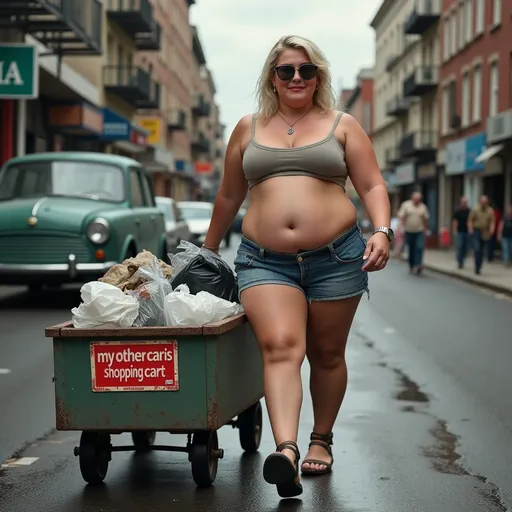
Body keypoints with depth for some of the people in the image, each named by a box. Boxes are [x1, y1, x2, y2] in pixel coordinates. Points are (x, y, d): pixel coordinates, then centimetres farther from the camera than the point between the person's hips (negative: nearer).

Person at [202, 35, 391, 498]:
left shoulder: (342, 125, 9)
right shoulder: (249, 128, 14)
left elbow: (372, 186, 4)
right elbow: (230, 195, 22)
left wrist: (382, 231, -13)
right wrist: (208, 247, 26)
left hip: (335, 258, 0)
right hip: (265, 261, 0)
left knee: (327, 354, 10)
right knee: (280, 347, -19)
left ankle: (321, 440, 28)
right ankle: (286, 450, -32)